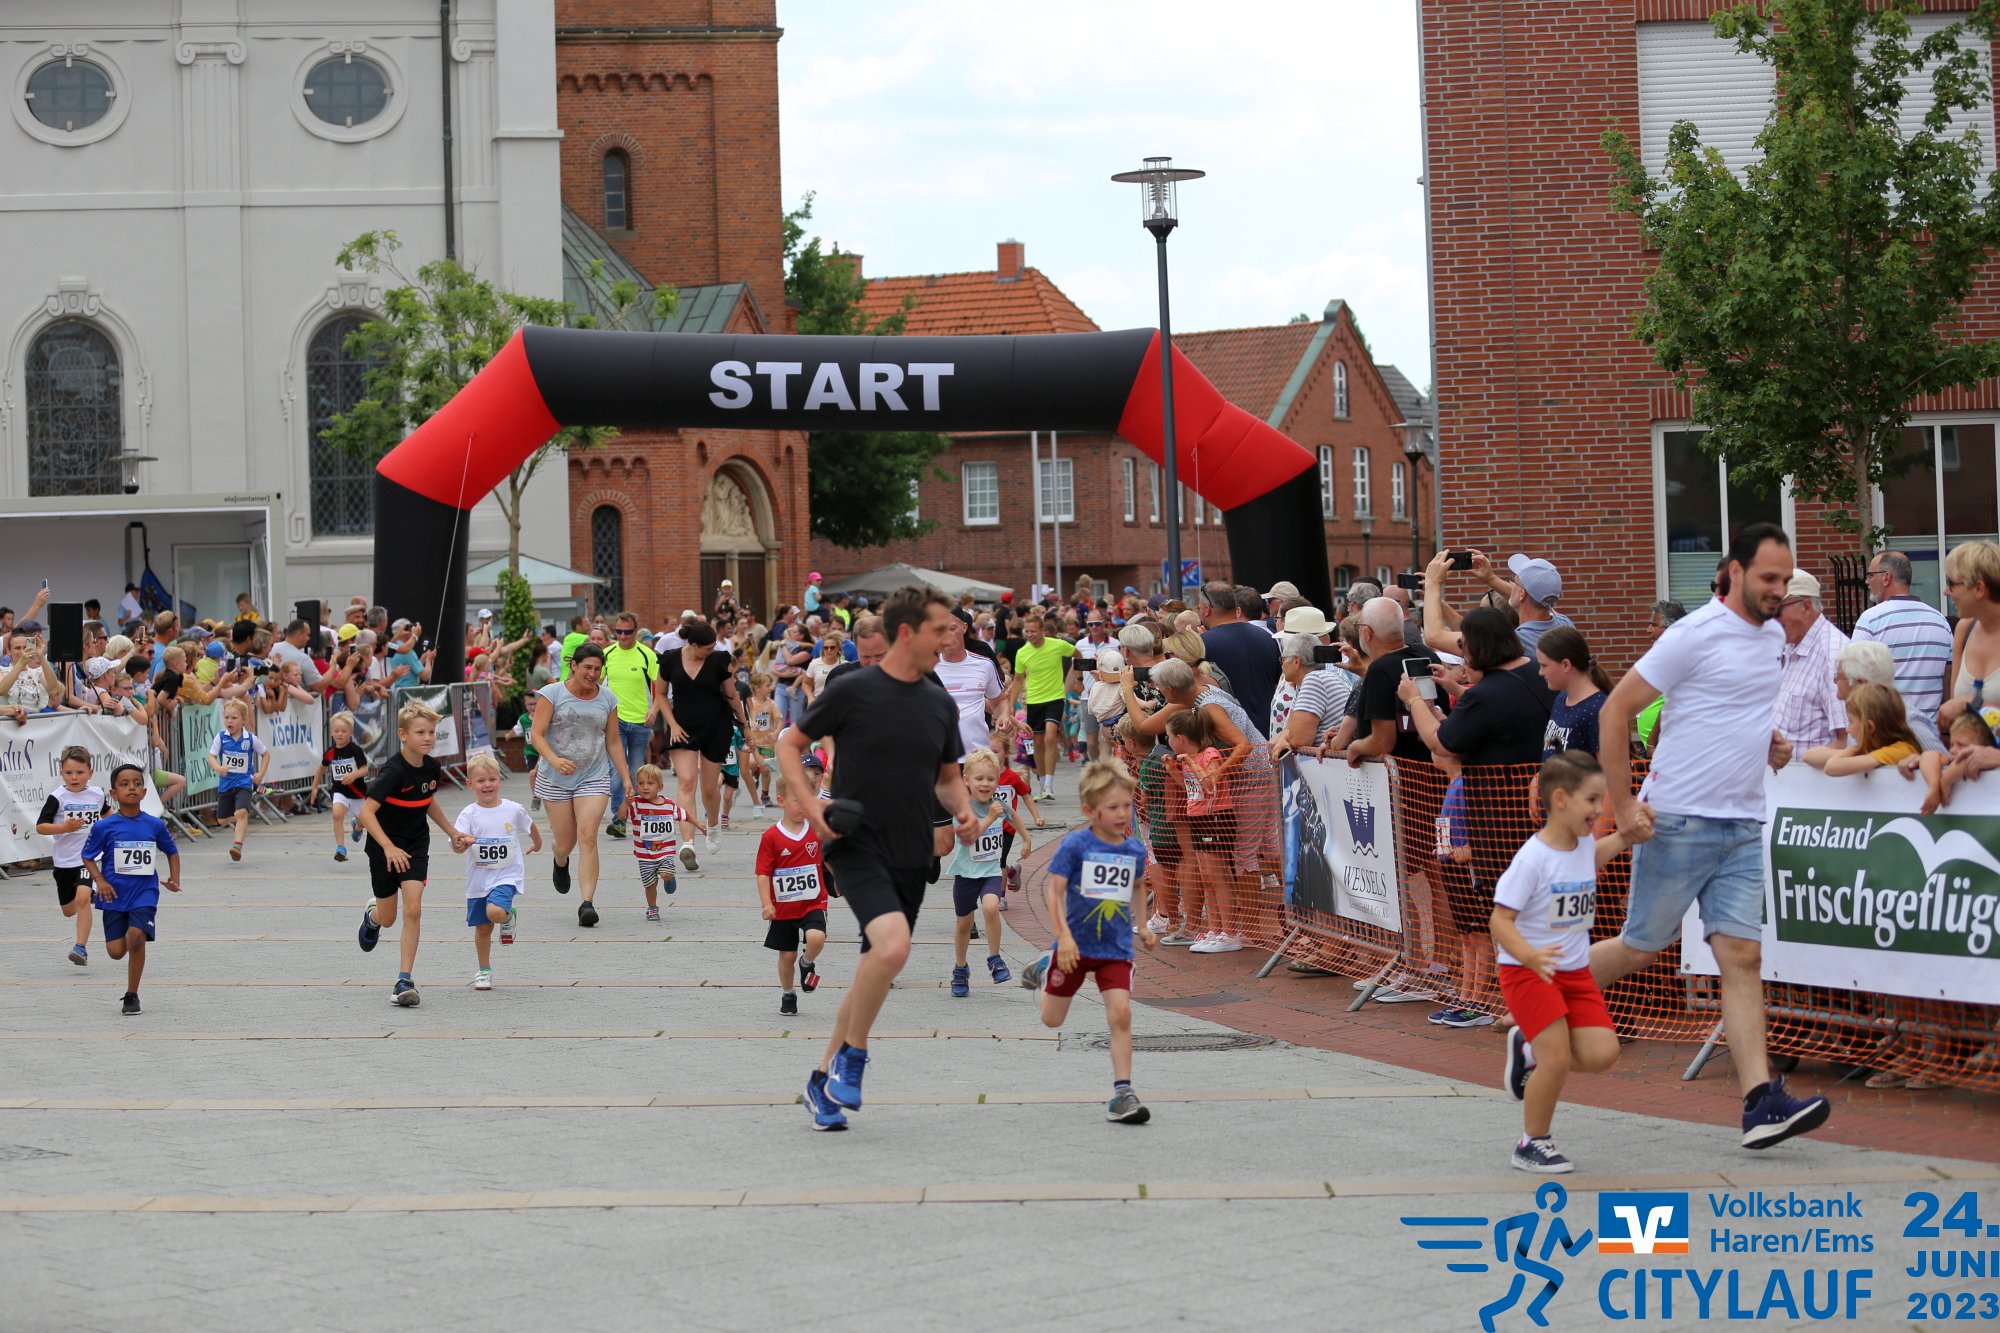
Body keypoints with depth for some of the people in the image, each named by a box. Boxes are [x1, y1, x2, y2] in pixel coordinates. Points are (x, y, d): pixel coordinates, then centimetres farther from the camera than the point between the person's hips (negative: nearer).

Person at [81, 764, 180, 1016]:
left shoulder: (155, 825, -1)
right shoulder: (104, 827, -6)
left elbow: (171, 852, 16)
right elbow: (88, 856, 4)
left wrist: (174, 879, 4)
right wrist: (99, 880, -10)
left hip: (145, 893, 0)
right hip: (115, 895, 0)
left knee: (136, 937, -21)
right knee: (116, 951, -3)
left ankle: (132, 995, -6)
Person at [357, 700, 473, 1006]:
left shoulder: (432, 768, -4)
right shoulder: (392, 771, -24)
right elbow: (366, 812, -29)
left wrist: (452, 833, 16)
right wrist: (389, 848, -38)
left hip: (416, 845, 4)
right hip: (386, 847, -4)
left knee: (413, 909, -14)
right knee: (388, 918, 11)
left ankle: (405, 980, -10)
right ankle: (372, 916, 50)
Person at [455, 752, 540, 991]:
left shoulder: (513, 809, -3)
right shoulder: (469, 814, -7)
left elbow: (530, 826, 19)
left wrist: (536, 844, 34)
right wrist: (464, 842, -39)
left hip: (506, 875, -1)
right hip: (478, 879, 1)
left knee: (495, 912, -28)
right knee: (482, 927, 11)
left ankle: (510, 917, 7)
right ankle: (484, 971, 29)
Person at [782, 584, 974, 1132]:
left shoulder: (941, 704, 9)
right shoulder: (853, 691, -7)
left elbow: (947, 777, 22)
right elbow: (789, 744, 3)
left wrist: (963, 810, 0)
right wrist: (812, 805, -11)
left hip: (912, 856, 6)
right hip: (856, 845, -6)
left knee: (876, 967, 10)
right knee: (893, 944, -28)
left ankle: (824, 1079, 26)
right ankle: (851, 1056, -7)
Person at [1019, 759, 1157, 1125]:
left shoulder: (1135, 849, 0)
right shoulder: (1075, 845, -14)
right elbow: (1055, 891, -15)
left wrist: (1142, 927, 11)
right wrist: (1064, 936, -24)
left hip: (1116, 948, 2)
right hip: (1076, 944, -2)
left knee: (1121, 1013, -14)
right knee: (1052, 1019, 14)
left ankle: (1122, 1093, -10)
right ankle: (1045, 971, 47)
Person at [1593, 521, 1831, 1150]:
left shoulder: (1773, 637, 13)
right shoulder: (1696, 635, -12)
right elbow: (1615, 711, -11)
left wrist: (1770, 743, 8)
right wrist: (1623, 805, -14)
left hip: (1743, 823, 6)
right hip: (1679, 820, -6)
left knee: (1742, 955, -2)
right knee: (1642, 948, 2)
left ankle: (1762, 1101, -9)